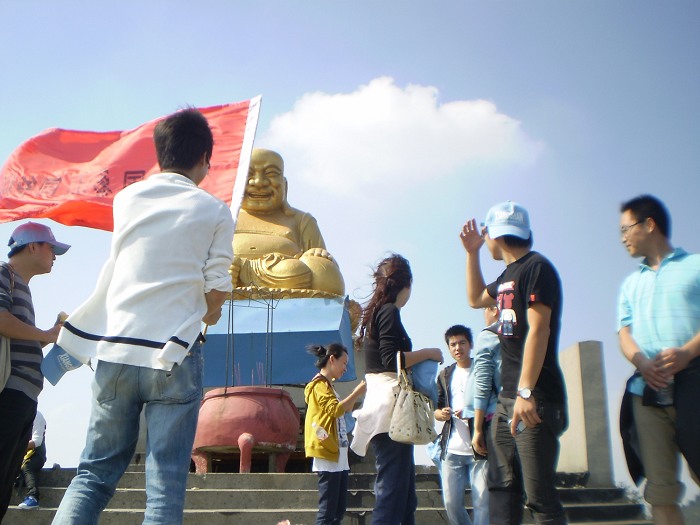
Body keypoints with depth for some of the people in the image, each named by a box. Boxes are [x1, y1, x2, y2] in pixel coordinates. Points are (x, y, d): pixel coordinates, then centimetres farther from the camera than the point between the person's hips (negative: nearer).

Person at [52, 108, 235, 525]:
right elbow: (218, 289, -3)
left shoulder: (126, 200, 10)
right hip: (173, 353, -3)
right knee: (166, 483, 2)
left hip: (115, 350, 4)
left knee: (96, 471, 13)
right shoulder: (213, 211, -1)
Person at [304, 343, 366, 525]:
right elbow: (335, 409, -20)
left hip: (338, 456, 10)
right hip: (328, 456, -10)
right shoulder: (319, 384, -7)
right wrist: (357, 392, -16)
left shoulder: (328, 386, 22)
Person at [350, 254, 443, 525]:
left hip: (382, 406, 10)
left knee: (405, 496, 13)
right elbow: (392, 359, -18)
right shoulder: (389, 311, -8)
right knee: (392, 491, -10)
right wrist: (428, 353, -7)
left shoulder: (375, 313, 20)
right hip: (389, 406, -10)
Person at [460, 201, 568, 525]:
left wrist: (526, 393, -25)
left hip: (535, 398, -9)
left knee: (540, 495, -9)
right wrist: (471, 253, 25)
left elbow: (538, 330, -19)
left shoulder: (536, 267, -10)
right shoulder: (509, 274, 17)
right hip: (508, 398, 10)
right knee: (501, 486, 10)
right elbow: (475, 299, 35)